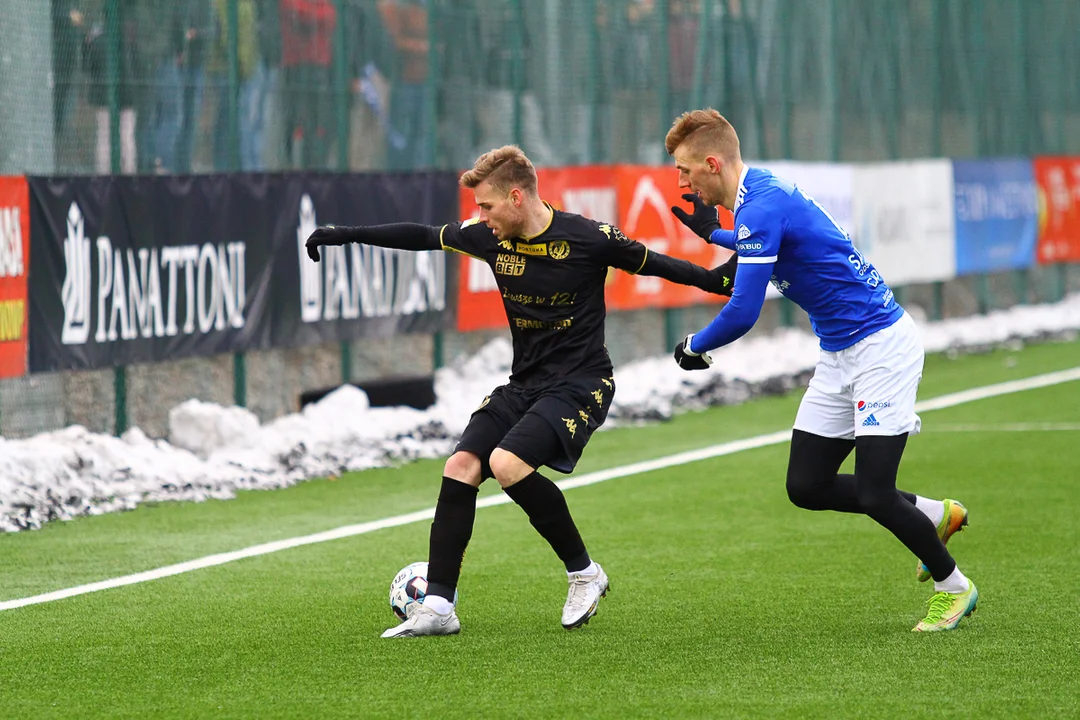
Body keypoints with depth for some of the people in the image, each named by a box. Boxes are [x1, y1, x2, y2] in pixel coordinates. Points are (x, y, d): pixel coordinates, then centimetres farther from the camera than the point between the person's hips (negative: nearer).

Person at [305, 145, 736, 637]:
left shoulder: (586, 239, -14)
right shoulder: (491, 238, 1)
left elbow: (650, 263, 0)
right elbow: (422, 237, 13)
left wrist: (713, 279, -7)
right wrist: (345, 236, 14)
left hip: (579, 384, -6)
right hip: (524, 383, 7)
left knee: (507, 463, -26)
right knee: (460, 467, -9)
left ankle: (584, 573, -8)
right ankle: (438, 607, -5)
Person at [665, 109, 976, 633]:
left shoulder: (761, 207, -23)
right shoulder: (760, 193, 8)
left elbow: (742, 314, -26)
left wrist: (693, 347, -9)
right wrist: (714, 234, 32)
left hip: (881, 347, -10)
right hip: (840, 354, 10)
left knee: (873, 494, -13)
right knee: (805, 486, 6)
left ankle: (952, 585, 10)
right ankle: (935, 515, 23)